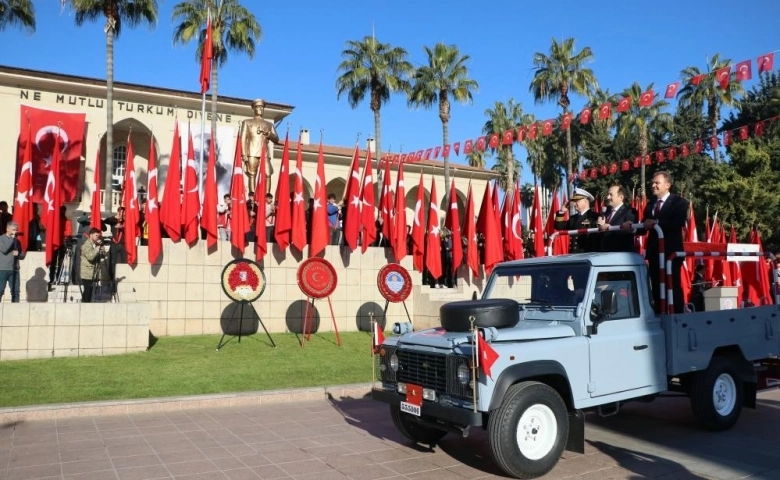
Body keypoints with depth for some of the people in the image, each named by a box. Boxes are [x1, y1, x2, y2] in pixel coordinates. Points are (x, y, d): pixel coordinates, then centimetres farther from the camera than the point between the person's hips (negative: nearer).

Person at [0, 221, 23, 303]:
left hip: (14, 270, 4)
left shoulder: (17, 241, 14)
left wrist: (18, 254, -7)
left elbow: (22, 255, 17)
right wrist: (12, 238, -13)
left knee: (15, 291, 3)